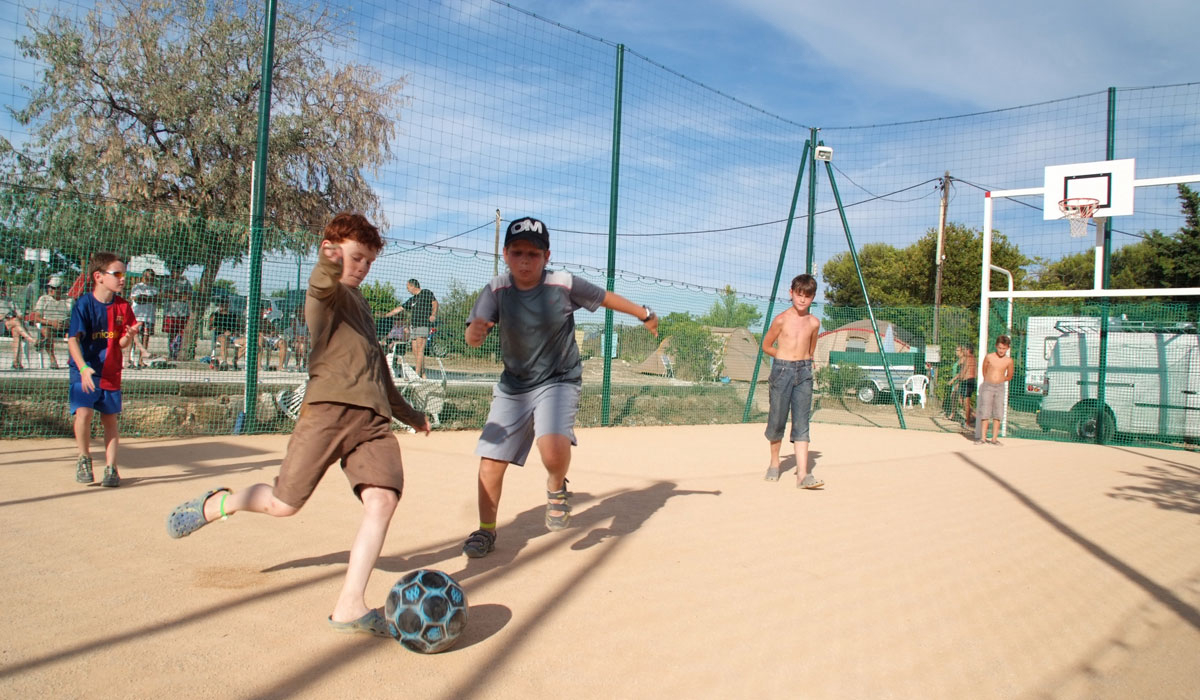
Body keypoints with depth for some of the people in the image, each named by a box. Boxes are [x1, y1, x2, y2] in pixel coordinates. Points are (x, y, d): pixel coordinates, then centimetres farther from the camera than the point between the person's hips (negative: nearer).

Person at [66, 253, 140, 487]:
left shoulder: (122, 307, 1)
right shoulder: (84, 304, -11)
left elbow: (122, 344, 2)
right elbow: (73, 339, -16)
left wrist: (129, 335, -22)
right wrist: (83, 368, -29)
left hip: (111, 372, 4)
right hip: (84, 371, -4)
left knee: (110, 417, 9)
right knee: (83, 412, -19)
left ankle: (111, 467, 18)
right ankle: (84, 458, 6)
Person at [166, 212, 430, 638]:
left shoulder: (358, 303, 28)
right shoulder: (327, 292, 4)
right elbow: (322, 283, -25)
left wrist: (409, 414, 42)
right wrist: (329, 265, -49)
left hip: (372, 416, 6)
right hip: (329, 406, -6)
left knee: (383, 499, -14)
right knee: (284, 504, -1)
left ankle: (350, 606, -10)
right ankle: (219, 503, 32)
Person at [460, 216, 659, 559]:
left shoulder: (564, 285, -14)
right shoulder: (497, 290, -11)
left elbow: (605, 298, 1)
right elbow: (475, 336, -22)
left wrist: (644, 314, 12)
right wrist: (474, 333, -46)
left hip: (559, 381, -3)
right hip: (513, 385, 3)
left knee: (554, 450, -28)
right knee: (490, 461, 1)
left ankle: (557, 488, 8)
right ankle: (486, 530, 24)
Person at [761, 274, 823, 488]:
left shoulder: (814, 323, 6)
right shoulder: (781, 320, -3)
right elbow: (766, 346, 6)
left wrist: (802, 361, 11)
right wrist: (786, 358, 5)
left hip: (804, 373, 2)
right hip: (781, 371, -2)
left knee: (801, 424, -5)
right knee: (777, 420, 5)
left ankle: (803, 475, -10)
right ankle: (774, 463, 28)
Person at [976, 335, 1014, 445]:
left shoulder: (1009, 360, -1)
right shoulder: (989, 357, -4)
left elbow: (1009, 376, 14)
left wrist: (999, 380, 12)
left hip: (1000, 387, 1)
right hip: (987, 386, -1)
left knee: (997, 414, 1)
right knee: (985, 413, -3)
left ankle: (994, 438, 6)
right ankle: (983, 438, 1)